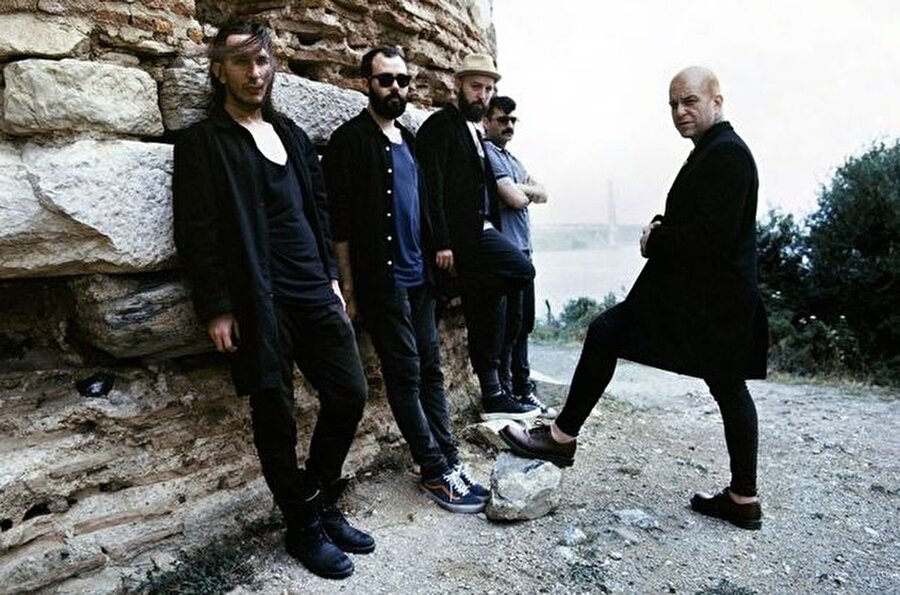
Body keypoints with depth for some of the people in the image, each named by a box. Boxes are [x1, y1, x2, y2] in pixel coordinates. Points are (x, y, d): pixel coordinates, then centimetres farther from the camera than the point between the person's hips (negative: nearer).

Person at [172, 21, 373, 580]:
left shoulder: (292, 135, 18)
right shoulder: (202, 142, 0)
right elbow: (197, 233, -6)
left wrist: (330, 276, 13)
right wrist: (217, 308, -12)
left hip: (315, 292, 6)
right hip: (258, 302, -6)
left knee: (350, 393, 5)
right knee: (275, 417, 3)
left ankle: (323, 503, 27)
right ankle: (304, 526, 22)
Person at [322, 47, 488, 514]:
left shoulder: (409, 141, 16)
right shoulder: (351, 140, -6)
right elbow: (340, 223, -11)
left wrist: (434, 257, 15)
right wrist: (350, 289, -12)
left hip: (420, 278, 7)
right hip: (383, 281, -7)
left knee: (431, 369, 10)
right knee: (405, 375, 0)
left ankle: (449, 458, 20)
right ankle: (436, 471, 9)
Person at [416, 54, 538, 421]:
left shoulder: (474, 132, 24)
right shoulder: (440, 125, -4)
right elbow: (432, 187, -15)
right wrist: (442, 242, -22)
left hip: (480, 232, 9)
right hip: (463, 234, -9)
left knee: (487, 308, 6)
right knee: (521, 270, -16)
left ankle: (492, 395, 18)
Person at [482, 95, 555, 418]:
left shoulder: (511, 158, 22)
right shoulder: (489, 153, -8)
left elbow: (543, 194, 14)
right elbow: (515, 199, -18)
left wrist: (522, 188, -4)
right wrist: (527, 190, 3)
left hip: (522, 249, 9)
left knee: (523, 325, 13)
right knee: (510, 325, -4)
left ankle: (522, 388, 23)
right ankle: (505, 391, 7)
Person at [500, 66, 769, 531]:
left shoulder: (726, 152, -14)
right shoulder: (716, 151, 17)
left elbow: (714, 235, -24)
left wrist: (656, 241, -12)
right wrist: (663, 230, 3)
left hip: (701, 300, -11)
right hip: (719, 298, 11)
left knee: (606, 333, -7)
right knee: (729, 388, 13)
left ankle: (562, 436, 5)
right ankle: (743, 498, 24)